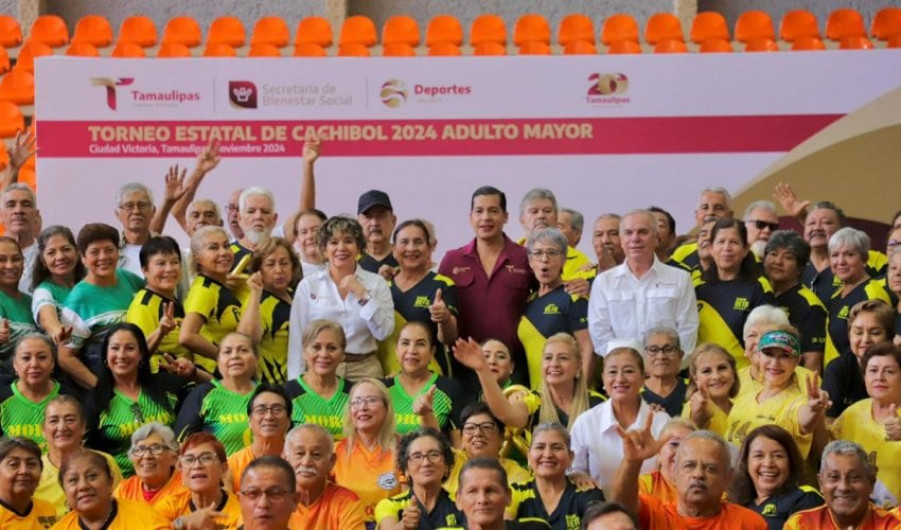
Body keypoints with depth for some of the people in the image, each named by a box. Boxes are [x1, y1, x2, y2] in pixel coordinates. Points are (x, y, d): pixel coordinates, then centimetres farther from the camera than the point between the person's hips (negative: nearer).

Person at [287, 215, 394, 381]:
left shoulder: (377, 283, 5)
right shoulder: (308, 286, 4)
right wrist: (296, 381, -1)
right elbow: (297, 336, 3)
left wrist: (363, 295, -11)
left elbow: (384, 332, -4)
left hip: (365, 368, 0)